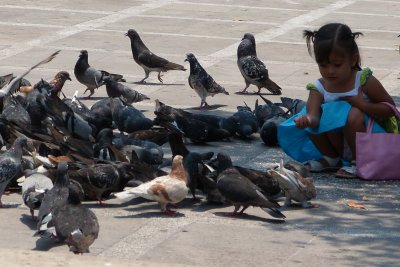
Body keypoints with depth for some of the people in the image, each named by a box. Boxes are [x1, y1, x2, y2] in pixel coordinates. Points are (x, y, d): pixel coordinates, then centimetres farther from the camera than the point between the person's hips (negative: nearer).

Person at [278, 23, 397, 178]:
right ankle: (331, 159, 6)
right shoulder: (318, 89, -6)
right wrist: (307, 120, -49)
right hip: (340, 147, 4)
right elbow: (313, 115, -23)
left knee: (354, 114, -31)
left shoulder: (364, 81, -13)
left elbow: (390, 109, -8)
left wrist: (361, 104, -24)